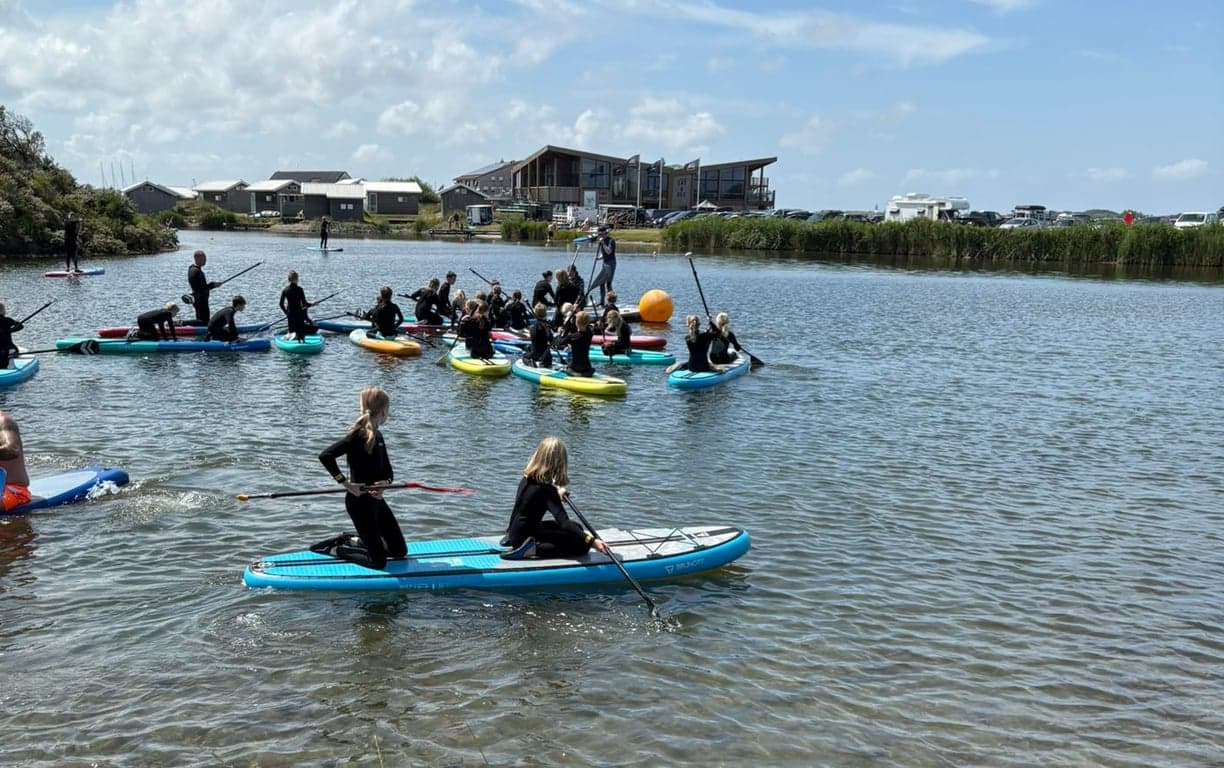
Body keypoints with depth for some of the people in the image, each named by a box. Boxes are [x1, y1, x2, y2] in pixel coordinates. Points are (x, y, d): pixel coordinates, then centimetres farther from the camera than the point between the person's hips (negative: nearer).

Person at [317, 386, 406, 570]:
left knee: (400, 551, 13)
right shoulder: (358, 435, -19)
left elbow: (388, 471, 6)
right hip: (360, 502, -8)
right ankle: (337, 548, 16)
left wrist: (384, 482, -17)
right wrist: (346, 483, -26)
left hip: (376, 499, 8)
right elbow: (325, 455, -29)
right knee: (379, 561, -2)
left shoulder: (377, 436, 7)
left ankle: (357, 541, 27)